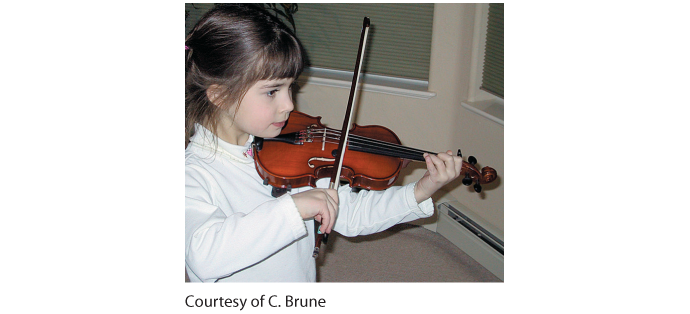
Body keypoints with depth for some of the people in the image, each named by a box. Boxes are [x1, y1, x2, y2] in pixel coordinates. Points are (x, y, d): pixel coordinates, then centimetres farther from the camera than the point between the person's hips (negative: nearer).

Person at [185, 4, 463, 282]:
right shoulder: (193, 174, -19)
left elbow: (349, 215, 2)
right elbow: (202, 257, -35)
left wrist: (419, 193, -8)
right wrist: (292, 207, -38)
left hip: (303, 278, 4)